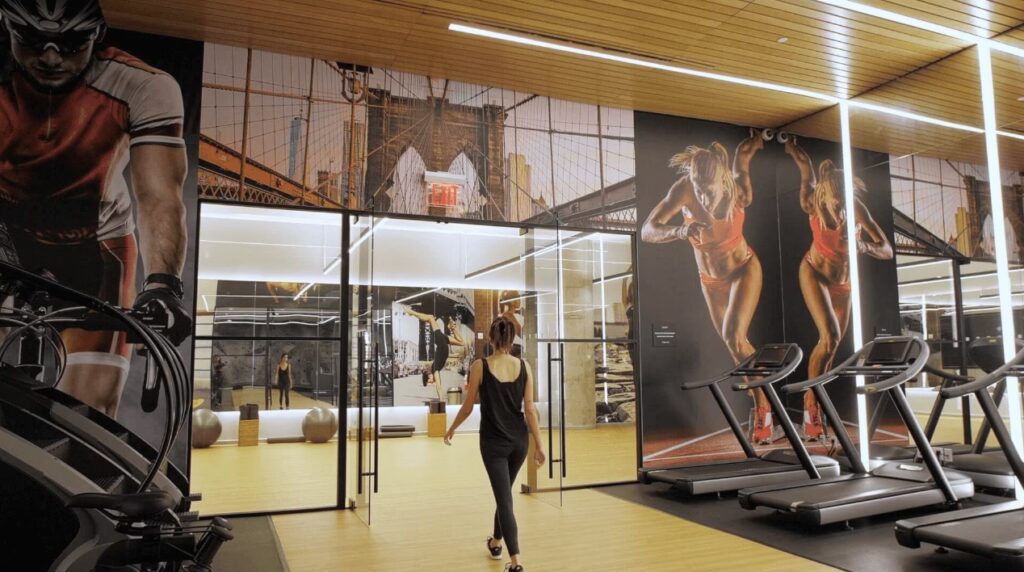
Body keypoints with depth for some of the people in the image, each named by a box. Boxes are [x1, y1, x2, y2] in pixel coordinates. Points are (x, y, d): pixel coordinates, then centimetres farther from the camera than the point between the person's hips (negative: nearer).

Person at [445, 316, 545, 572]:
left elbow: (468, 407, -5)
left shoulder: (480, 366, -12)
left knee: (504, 499, 0)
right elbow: (530, 409, -4)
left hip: (493, 442, -4)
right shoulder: (523, 366, -4)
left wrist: (451, 430, 11)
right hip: (519, 440, 4)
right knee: (504, 492, 23)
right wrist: (539, 444, 3)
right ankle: (496, 542, 41)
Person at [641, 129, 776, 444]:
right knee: (735, 345, 14)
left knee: (733, 336, -22)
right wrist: (679, 231, -48)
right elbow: (646, 231, -36)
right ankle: (761, 402, 38)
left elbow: (743, 152, -11)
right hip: (710, 279, 2)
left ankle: (763, 409, -6)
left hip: (744, 269, -2)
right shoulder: (683, 191, -30)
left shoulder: (740, 192, -29)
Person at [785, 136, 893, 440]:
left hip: (843, 281, 3)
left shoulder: (857, 210, -25)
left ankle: (814, 400, 30)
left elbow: (887, 251, -27)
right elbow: (806, 167, -7)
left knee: (832, 345, 10)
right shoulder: (812, 205, -24)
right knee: (830, 337, -21)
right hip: (814, 273, -2)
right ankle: (811, 406, -8)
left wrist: (864, 246, -45)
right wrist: (793, 148, 5)